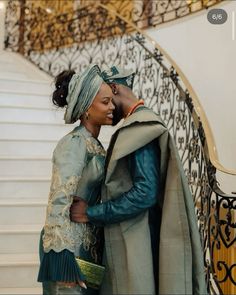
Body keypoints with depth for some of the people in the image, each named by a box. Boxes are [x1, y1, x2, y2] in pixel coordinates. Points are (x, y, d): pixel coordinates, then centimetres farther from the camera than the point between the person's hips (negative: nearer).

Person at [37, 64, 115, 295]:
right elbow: (59, 201, -21)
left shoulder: (94, 145, 10)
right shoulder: (74, 143, -16)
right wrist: (64, 258, -22)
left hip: (90, 245, 8)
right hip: (71, 245, -8)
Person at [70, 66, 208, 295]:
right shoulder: (140, 124, 15)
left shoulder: (140, 126, -14)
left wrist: (90, 213, -17)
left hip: (136, 244, -9)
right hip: (129, 240, 9)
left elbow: (145, 193, -23)